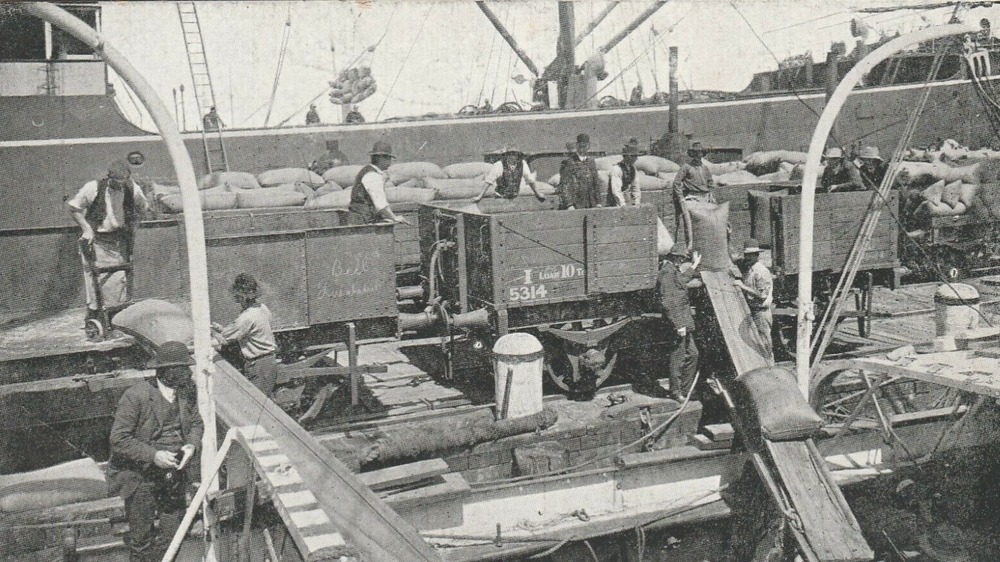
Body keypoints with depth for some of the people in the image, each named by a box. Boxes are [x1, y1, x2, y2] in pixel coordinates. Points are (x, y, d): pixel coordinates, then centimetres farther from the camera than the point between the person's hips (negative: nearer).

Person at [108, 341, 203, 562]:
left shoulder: (186, 393, -3)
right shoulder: (136, 395, -21)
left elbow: (196, 422, 11)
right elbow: (119, 439, -20)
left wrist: (192, 444, -9)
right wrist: (153, 455, -27)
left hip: (174, 474, 5)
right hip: (140, 476, -5)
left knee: (172, 537, 14)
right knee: (141, 538, 8)